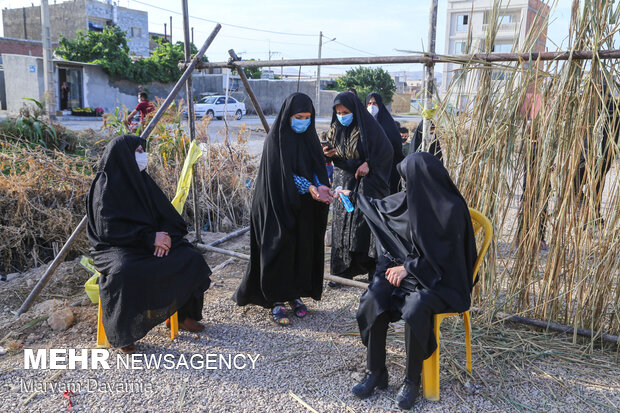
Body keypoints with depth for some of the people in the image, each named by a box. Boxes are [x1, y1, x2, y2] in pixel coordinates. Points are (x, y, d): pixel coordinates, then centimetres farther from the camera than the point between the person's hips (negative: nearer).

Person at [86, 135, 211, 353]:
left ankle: (184, 315, 1)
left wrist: (165, 235, -13)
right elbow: (109, 228, -17)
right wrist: (149, 237, -21)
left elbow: (166, 214, 8)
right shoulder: (105, 186, -9)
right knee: (124, 270, -38)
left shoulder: (141, 180, 10)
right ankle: (121, 334, -18)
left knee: (190, 257, -14)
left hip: (150, 241, 6)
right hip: (118, 247, -6)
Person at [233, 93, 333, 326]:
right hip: (280, 206, -6)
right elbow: (283, 174, -17)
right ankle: (276, 302, 7)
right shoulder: (276, 139, -10)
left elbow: (317, 168, 7)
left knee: (303, 250, 8)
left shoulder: (309, 137, 9)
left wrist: (321, 188, -14)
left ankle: (294, 295, 23)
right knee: (280, 250, -3)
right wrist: (310, 188, -27)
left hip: (304, 209, 6)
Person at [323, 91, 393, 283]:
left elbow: (386, 150, -5)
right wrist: (330, 154, -8)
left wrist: (368, 164, -16)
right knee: (342, 224, 4)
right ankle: (342, 271, 12)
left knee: (366, 223, -7)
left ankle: (373, 270, 3)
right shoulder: (335, 129, 7)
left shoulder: (369, 126, -8)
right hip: (343, 183, 5)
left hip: (366, 183, -5)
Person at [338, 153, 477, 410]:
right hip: (406, 266, 6)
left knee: (414, 309, -34)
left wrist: (408, 268, -17)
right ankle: (376, 372, -6)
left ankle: (412, 381, -11)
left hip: (440, 276, -6)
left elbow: (444, 256, -16)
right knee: (374, 299, -21)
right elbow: (383, 206, 22)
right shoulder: (412, 198, 3)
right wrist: (354, 196, 31)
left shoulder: (452, 208, -17)